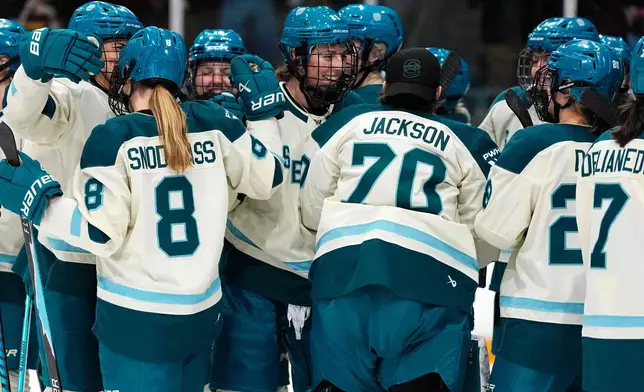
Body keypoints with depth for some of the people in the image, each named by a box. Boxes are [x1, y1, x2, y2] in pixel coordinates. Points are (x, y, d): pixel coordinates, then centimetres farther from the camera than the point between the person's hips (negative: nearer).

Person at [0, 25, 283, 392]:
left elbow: (102, 234, -16)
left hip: (137, 319, -5)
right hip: (202, 313, 5)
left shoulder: (114, 137, -12)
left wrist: (38, 203, -5)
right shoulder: (213, 123, -1)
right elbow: (269, 179, 9)